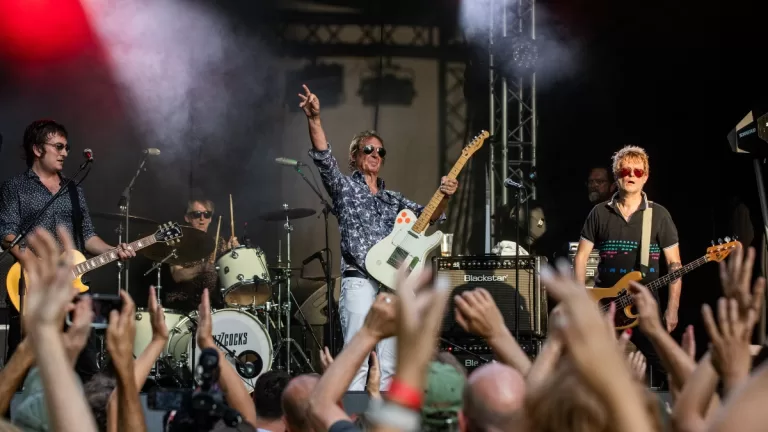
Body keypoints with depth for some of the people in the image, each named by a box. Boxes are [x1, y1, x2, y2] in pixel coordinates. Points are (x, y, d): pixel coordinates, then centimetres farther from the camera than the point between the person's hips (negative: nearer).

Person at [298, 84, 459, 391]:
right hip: (360, 282, -5)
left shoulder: (393, 200, 25)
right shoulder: (344, 188, 9)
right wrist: (314, 119, -22)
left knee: (389, 366, 4)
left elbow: (428, 215, 17)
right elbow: (324, 157, -7)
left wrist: (444, 195, -5)